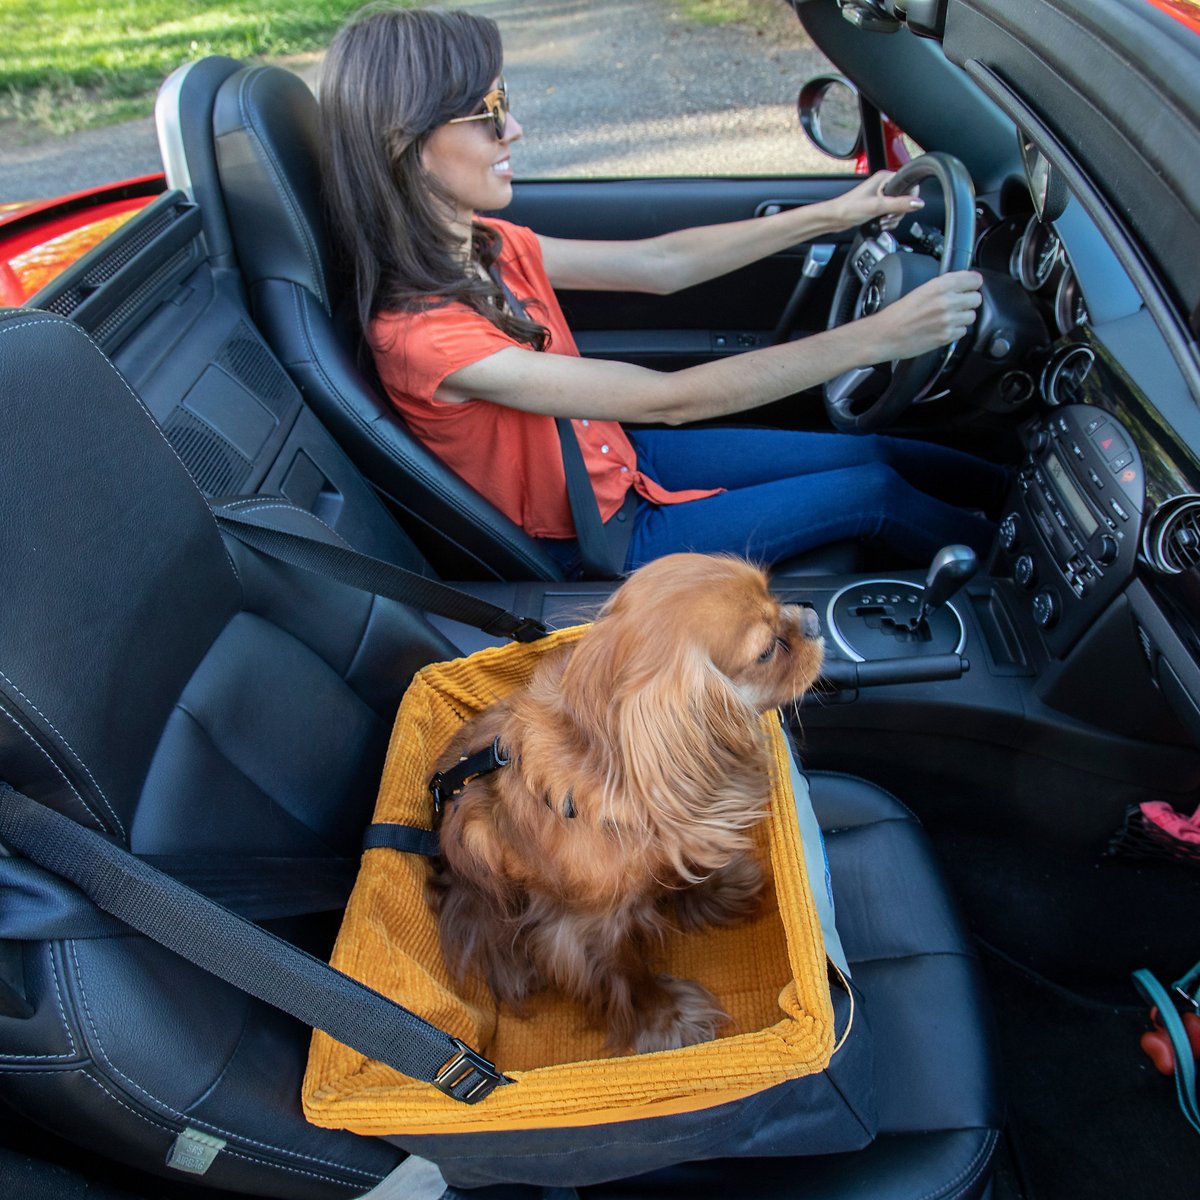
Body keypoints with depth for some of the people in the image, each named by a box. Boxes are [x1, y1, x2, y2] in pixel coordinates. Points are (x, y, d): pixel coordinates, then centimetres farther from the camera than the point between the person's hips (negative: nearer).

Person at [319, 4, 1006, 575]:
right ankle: (1001, 562, 28)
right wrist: (880, 336, -31)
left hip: (617, 459, 7)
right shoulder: (421, 334, -32)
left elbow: (661, 264, 0)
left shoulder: (481, 248, -7)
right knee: (874, 489, -1)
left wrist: (831, 214, -1)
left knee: (875, 453, 8)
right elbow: (671, 399, -34)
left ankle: (1008, 485, 35)